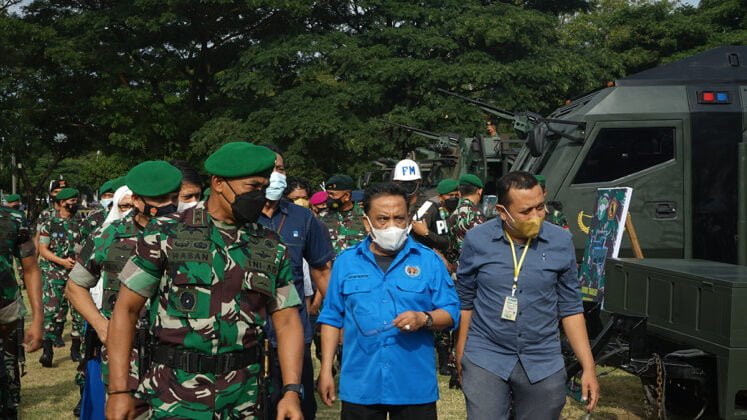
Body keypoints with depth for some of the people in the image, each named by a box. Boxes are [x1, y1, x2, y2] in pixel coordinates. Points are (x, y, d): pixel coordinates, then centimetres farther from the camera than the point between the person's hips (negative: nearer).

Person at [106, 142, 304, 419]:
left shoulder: (272, 249, 4)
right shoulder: (166, 234, -4)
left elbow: (287, 321, 5)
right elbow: (126, 309, -3)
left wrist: (292, 391, -6)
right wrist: (119, 390, -8)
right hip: (175, 396, -3)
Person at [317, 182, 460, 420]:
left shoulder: (429, 260, 1)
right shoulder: (345, 262, 5)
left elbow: (451, 313, 0)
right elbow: (332, 318, 8)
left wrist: (424, 319, -20)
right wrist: (326, 371, 4)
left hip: (415, 386, -1)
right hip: (359, 387, 1)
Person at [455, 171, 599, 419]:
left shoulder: (561, 242, -3)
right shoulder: (477, 240, -5)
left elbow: (570, 308, 3)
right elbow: (465, 301, 5)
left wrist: (588, 367, 0)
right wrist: (460, 353, 8)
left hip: (543, 364, 1)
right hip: (485, 360, -1)